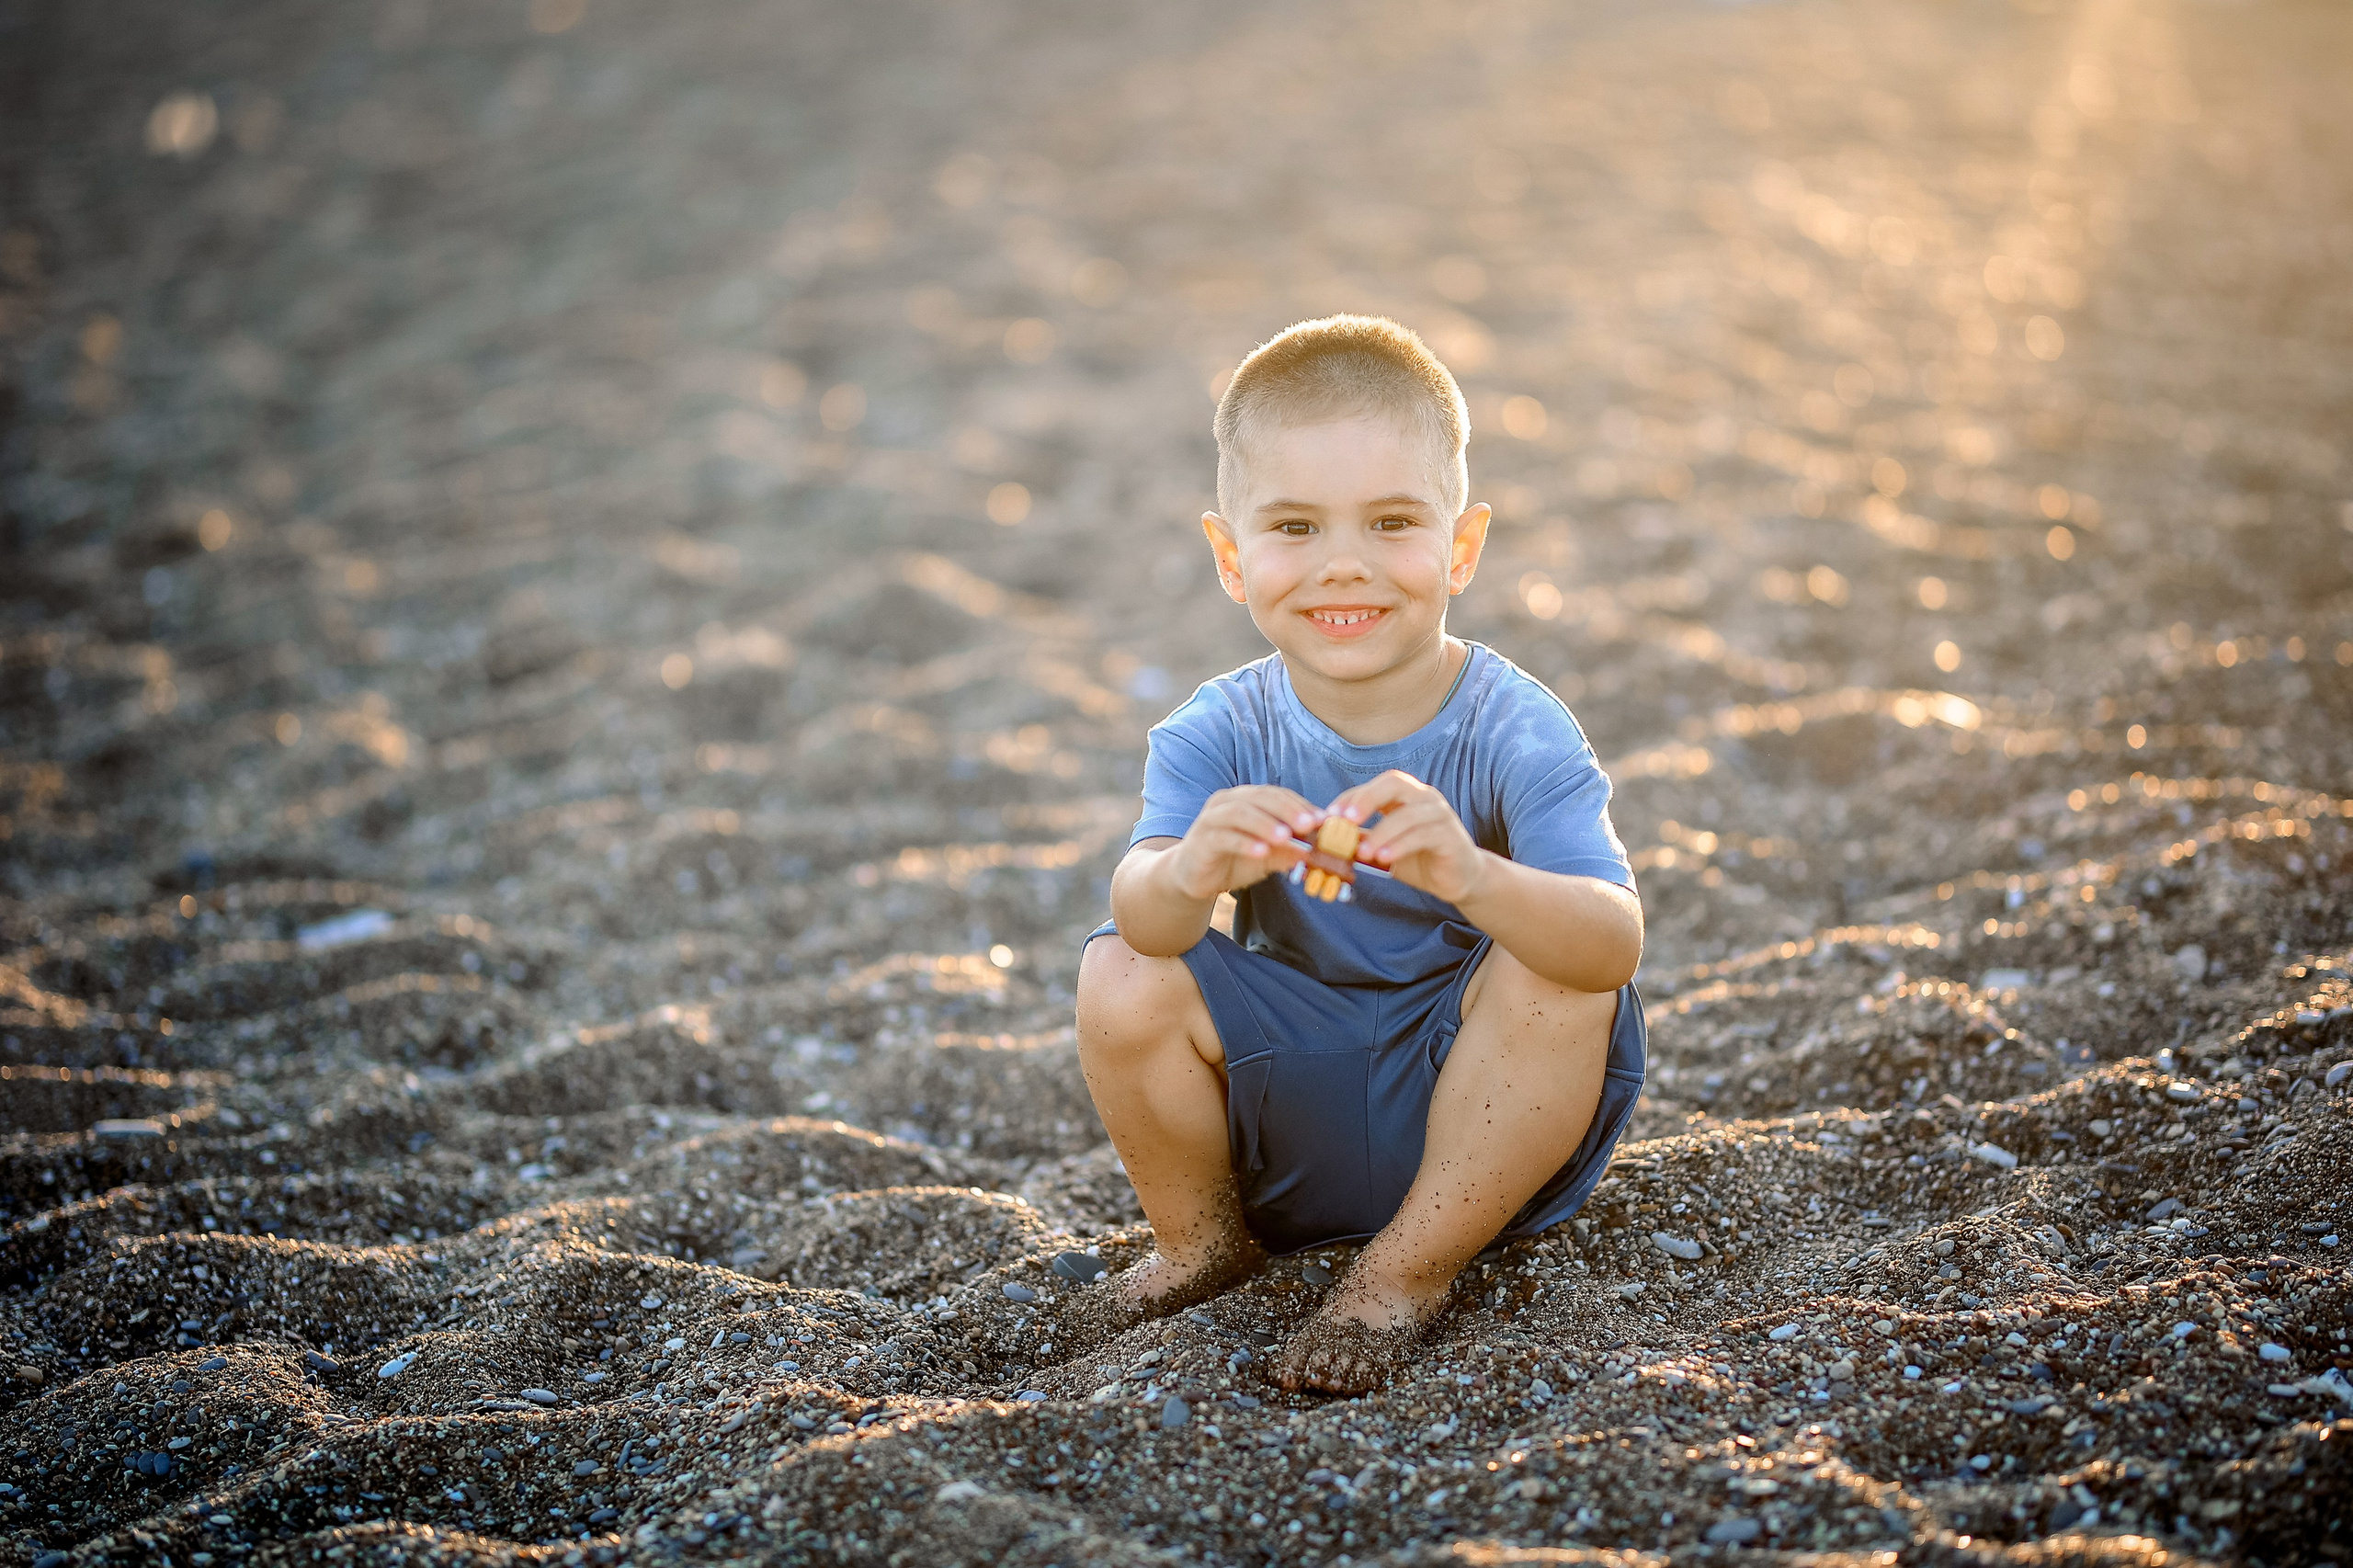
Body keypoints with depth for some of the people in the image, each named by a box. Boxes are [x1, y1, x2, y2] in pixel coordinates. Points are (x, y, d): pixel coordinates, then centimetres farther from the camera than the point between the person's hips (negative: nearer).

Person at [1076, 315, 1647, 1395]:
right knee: (1123, 980, -21)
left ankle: (1409, 1270, -9)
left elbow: (1616, 942, -34)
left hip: (1478, 1101, -1)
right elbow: (1141, 915, -29)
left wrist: (1468, 875, -55)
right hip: (1289, 1110, 2)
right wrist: (1191, 871, -55)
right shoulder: (1218, 736, -12)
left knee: (1554, 976, -30)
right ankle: (1200, 1239, 8)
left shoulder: (1514, 731, -20)